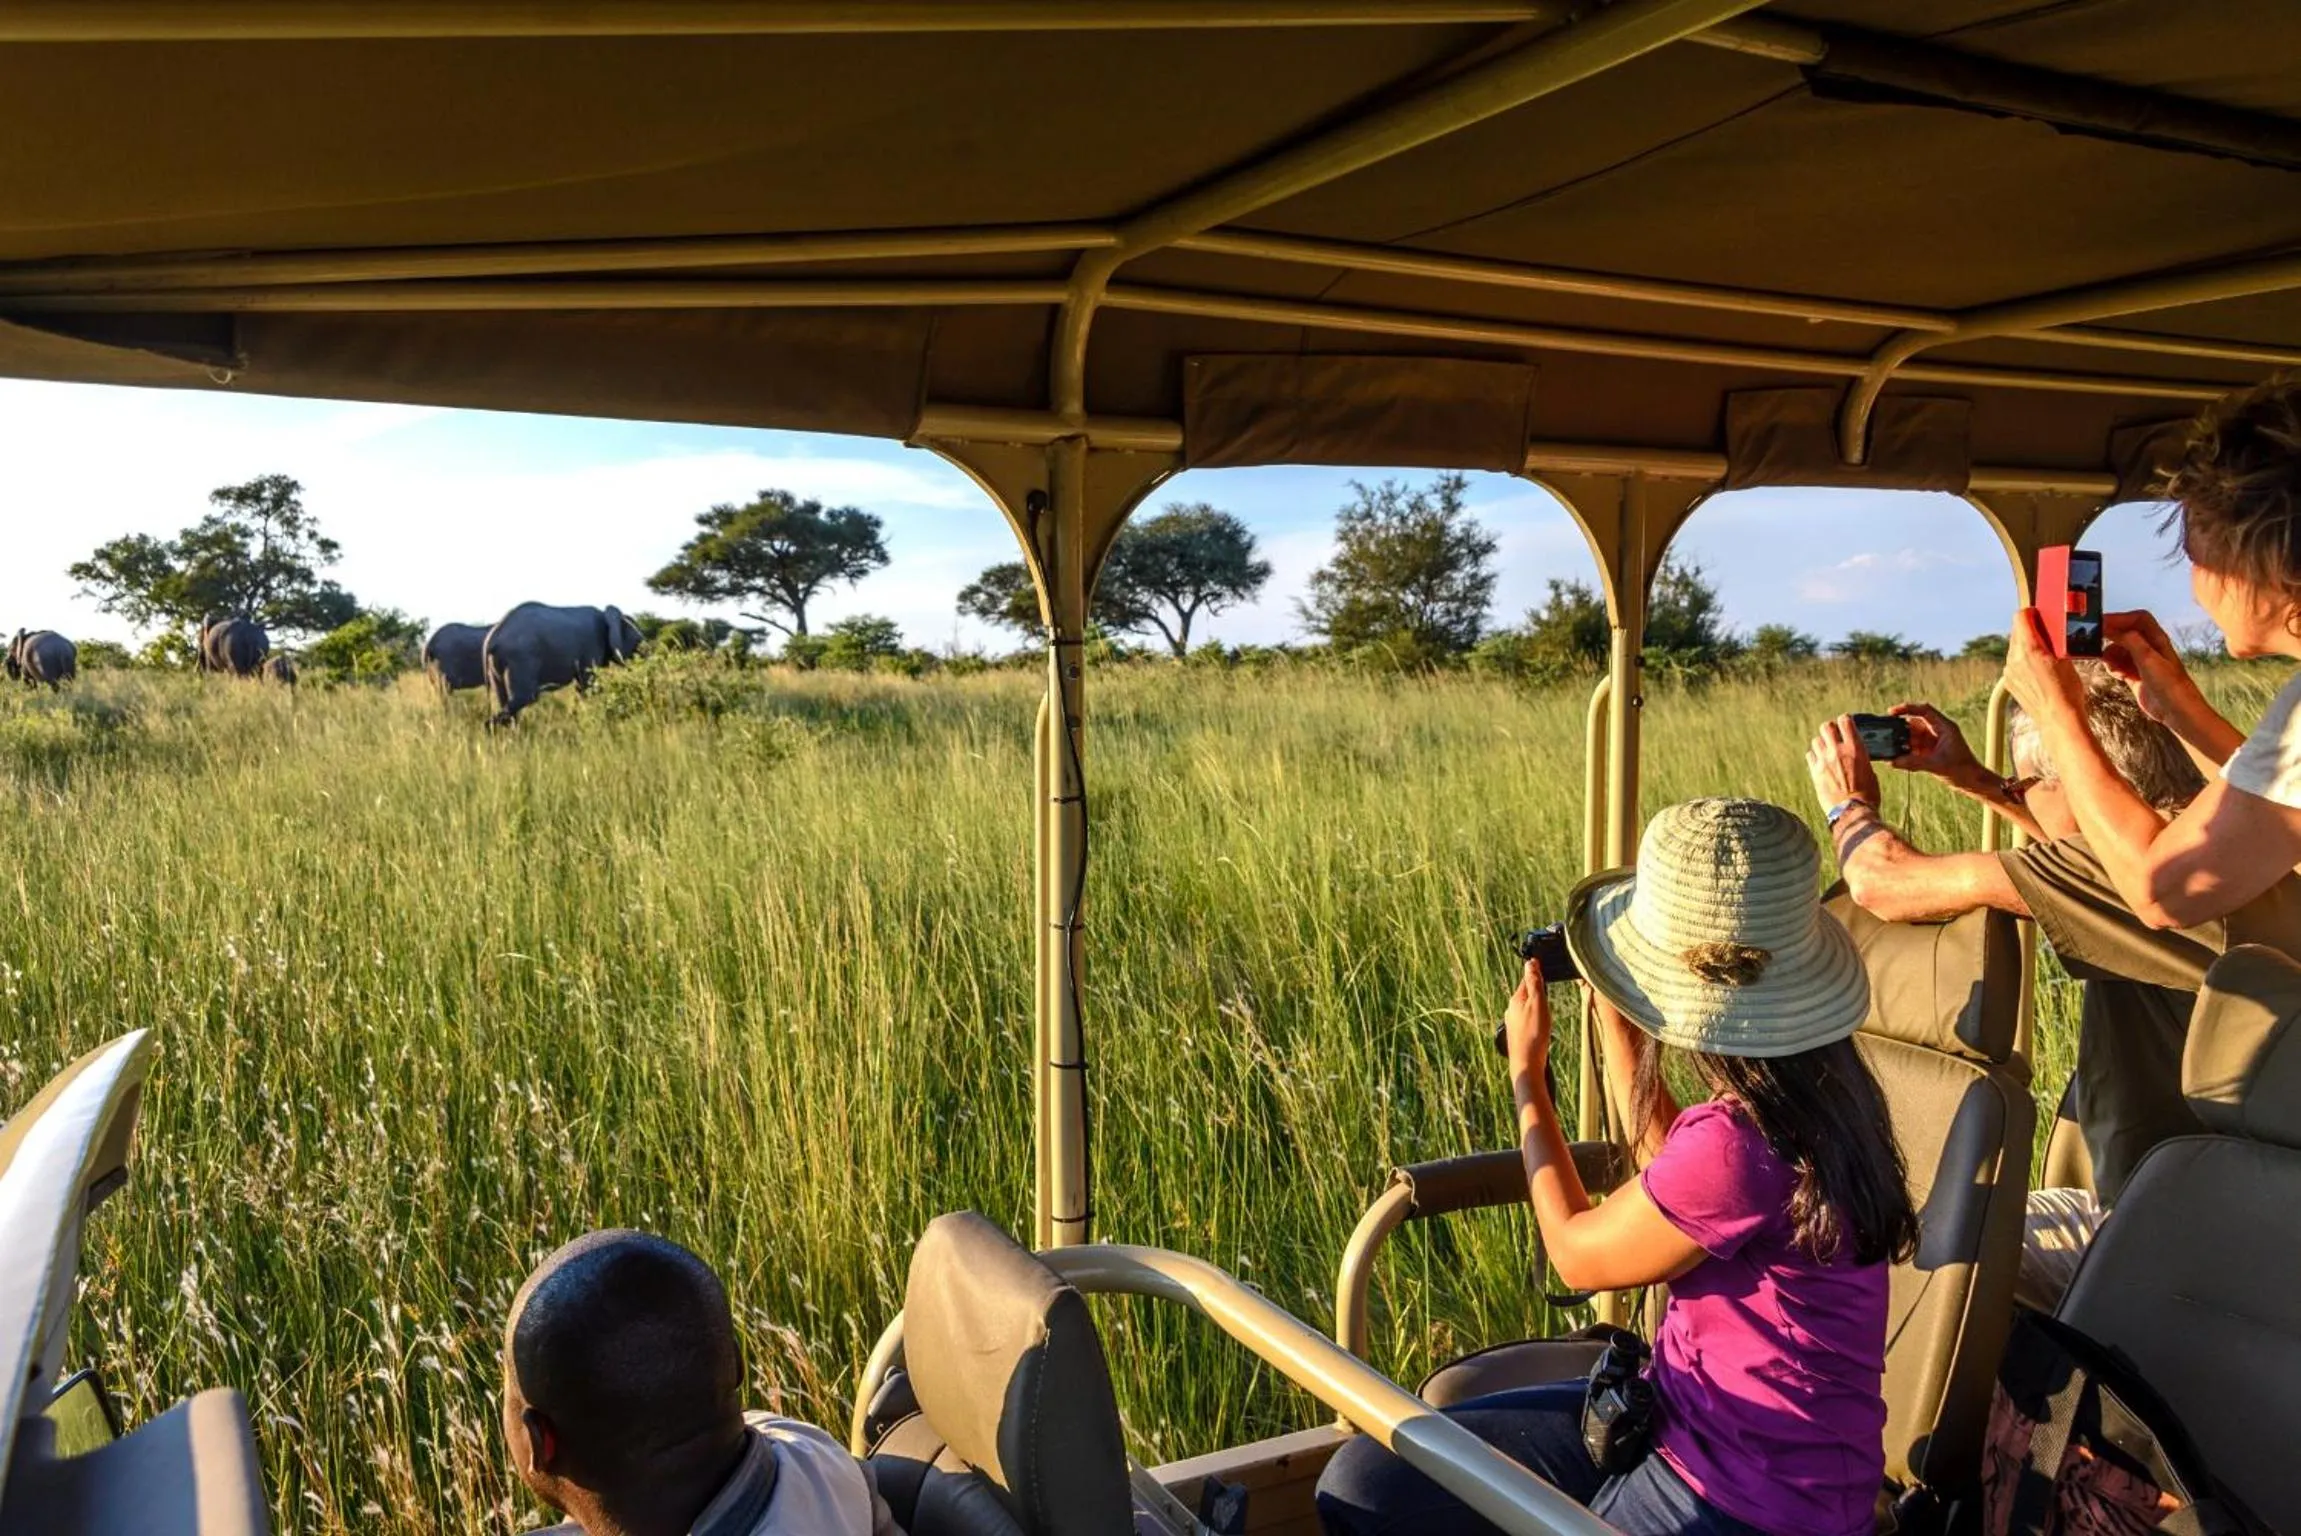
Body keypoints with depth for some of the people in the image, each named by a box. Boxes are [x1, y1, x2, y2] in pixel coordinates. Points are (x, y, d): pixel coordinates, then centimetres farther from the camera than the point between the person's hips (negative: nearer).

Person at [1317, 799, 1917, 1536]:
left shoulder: (1739, 1143, -31)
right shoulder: (1815, 1086, -3)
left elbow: (1577, 1253, -12)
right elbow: (1677, 1189, 16)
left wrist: (1525, 1072, -1)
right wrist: (1617, 1027, 13)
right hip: (1687, 1416, 8)